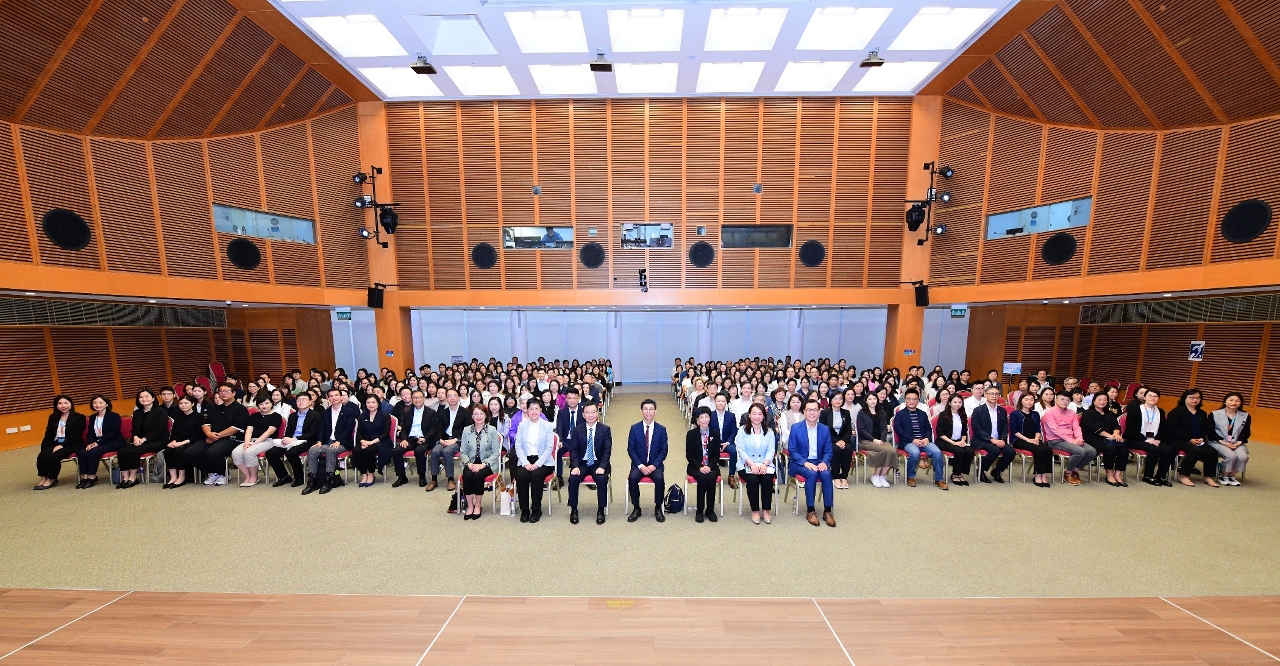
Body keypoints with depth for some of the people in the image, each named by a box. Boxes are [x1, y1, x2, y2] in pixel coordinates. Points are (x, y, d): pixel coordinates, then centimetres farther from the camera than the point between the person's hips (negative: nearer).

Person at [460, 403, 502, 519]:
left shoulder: (492, 430, -2)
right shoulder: (466, 430, 7)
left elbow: (496, 452, -4)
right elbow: (463, 451, 6)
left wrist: (483, 464, -16)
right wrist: (468, 463, -12)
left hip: (487, 464, -2)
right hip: (471, 463, 2)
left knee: (478, 475, -29)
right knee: (467, 475, -27)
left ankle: (478, 505, -9)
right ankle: (470, 506, -11)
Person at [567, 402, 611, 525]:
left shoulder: (605, 429, -2)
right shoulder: (577, 429, 3)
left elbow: (607, 450, -6)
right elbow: (573, 449, 0)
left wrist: (602, 467, -20)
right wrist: (575, 466, -16)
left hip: (598, 464, -1)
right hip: (582, 463, 2)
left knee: (602, 479, -29)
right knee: (573, 479, -25)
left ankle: (600, 510, -9)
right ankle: (573, 510, -5)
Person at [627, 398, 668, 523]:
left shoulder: (661, 429, 0)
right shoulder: (634, 428, -1)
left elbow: (664, 451, 0)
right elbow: (630, 449, -2)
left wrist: (654, 465, -13)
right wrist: (640, 465, -14)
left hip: (655, 464, 0)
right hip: (638, 464, 0)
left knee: (659, 478, -29)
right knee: (632, 478, -28)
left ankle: (658, 509, -5)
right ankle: (636, 509, -7)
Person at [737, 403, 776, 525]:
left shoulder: (769, 432, 12)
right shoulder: (742, 431, 4)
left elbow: (771, 451, 2)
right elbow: (741, 451, -5)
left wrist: (764, 464, -16)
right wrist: (752, 464, -19)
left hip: (765, 464, 2)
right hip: (746, 465, -2)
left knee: (767, 479, -28)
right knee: (753, 479, -30)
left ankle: (766, 510, -11)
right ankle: (755, 510, -13)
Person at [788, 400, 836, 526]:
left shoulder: (825, 429, 5)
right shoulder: (796, 428, -4)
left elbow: (828, 451, 7)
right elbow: (792, 451, -5)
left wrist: (824, 462, -14)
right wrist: (806, 463, -20)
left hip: (819, 462, 3)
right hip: (801, 462, -3)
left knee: (826, 474, -28)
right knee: (812, 474, -31)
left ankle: (828, 511, -15)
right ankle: (810, 511, -19)